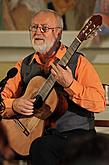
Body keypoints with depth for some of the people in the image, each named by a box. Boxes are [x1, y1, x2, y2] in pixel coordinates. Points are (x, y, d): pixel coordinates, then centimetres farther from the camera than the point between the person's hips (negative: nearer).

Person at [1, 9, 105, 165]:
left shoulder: (77, 62, 0)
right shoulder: (24, 65, 15)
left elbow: (100, 103, -9)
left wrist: (70, 84, -20)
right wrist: (14, 105, -9)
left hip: (74, 133, -4)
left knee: (41, 147, -34)